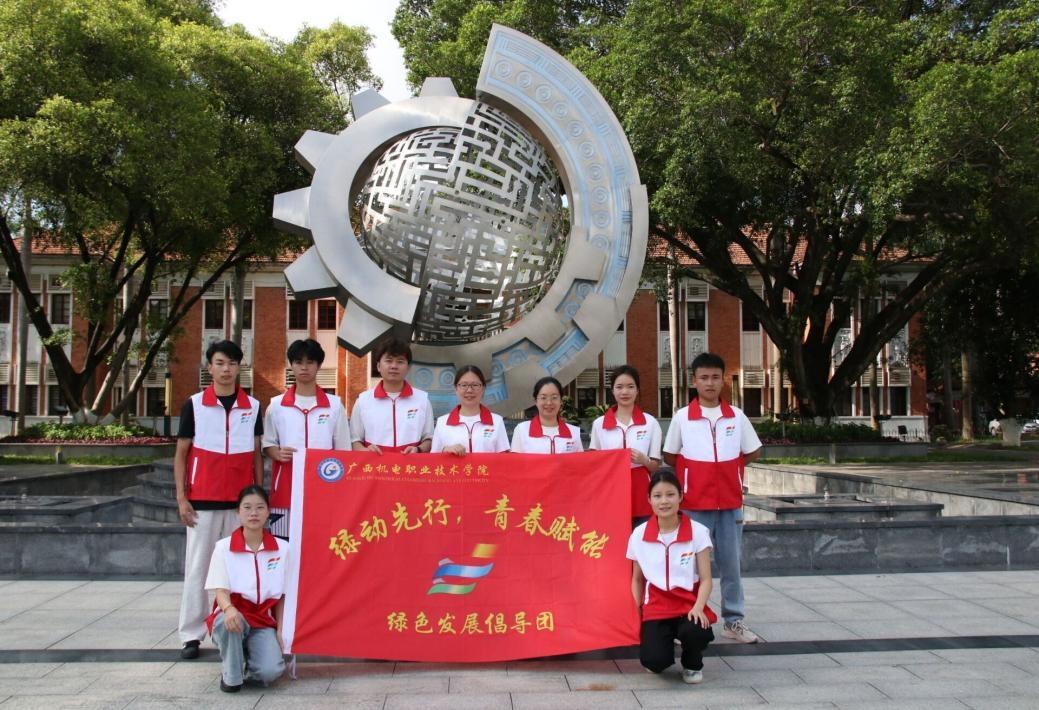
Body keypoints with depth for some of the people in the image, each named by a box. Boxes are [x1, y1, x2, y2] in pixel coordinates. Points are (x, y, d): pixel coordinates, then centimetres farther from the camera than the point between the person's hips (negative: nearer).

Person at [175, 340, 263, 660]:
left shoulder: (253, 406, 6)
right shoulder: (194, 404, 2)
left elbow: (256, 454, 11)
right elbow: (181, 453, 4)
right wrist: (181, 497, -3)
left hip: (240, 501, 2)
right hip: (202, 501, -1)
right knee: (197, 567, 2)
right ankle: (192, 635, 10)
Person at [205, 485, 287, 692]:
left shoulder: (282, 548, 1)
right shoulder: (223, 547, -4)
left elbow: (282, 595, 6)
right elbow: (220, 590, -11)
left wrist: (280, 630, -1)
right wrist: (229, 609, -33)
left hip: (264, 621, 1)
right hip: (234, 614, -1)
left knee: (271, 671, -25)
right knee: (228, 622, -39)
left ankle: (249, 655, 12)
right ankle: (231, 674, -9)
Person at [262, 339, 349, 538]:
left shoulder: (334, 405, 5)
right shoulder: (276, 405, 7)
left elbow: (343, 451, 8)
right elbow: (267, 445, 11)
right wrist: (278, 454, -11)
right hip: (286, 487, 1)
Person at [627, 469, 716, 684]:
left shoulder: (698, 532, -6)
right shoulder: (639, 535, -1)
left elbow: (706, 579, -6)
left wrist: (698, 607, -23)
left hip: (688, 604, 0)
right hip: (656, 607, 0)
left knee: (695, 632, -35)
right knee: (653, 661, -25)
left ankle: (692, 664, 4)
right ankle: (666, 639, 16)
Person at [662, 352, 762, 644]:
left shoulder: (736, 416, 1)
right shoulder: (682, 417, -3)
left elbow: (753, 452, 12)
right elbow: (669, 457, 5)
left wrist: (727, 470, 7)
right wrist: (693, 478, 2)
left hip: (730, 503, 2)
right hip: (694, 504, -2)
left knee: (730, 563, 10)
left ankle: (733, 620, 20)